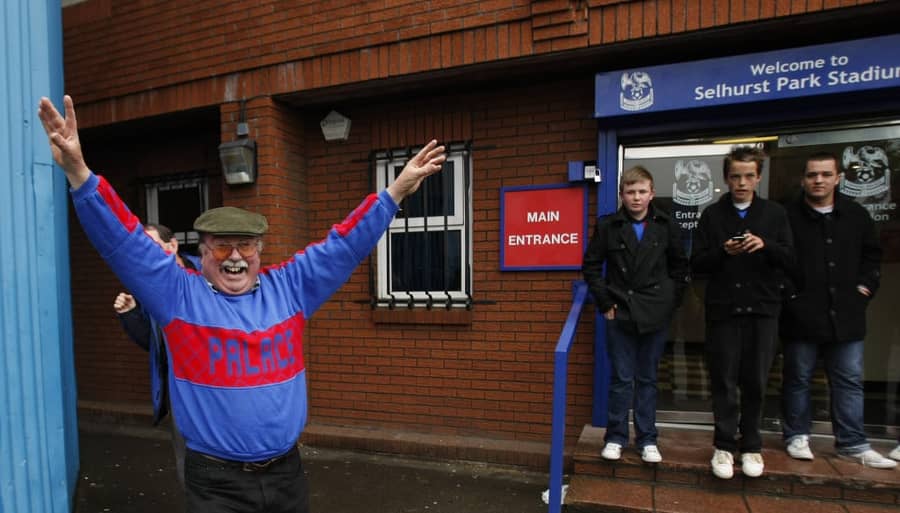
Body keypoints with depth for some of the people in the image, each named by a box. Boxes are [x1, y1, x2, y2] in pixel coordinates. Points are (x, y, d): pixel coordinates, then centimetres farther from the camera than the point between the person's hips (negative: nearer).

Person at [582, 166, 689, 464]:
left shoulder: (666, 226, 3)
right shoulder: (608, 226, -1)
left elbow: (680, 268, 10)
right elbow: (591, 267, 2)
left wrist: (671, 302, 2)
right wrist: (605, 303, -3)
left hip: (655, 316, 1)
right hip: (620, 315, -1)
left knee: (648, 379, 12)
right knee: (621, 379, 6)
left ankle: (647, 439, 24)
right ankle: (616, 437, 19)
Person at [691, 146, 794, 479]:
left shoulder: (775, 213, 9)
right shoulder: (712, 214, 5)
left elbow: (789, 258, 4)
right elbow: (697, 264, 1)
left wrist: (765, 245, -16)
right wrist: (723, 252, -17)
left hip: (763, 309, 1)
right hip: (723, 309, -1)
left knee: (756, 382, 7)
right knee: (724, 382, 3)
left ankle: (752, 446, 22)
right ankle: (724, 446, 15)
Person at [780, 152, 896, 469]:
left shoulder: (856, 214, 7)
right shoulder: (787, 216, -9)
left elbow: (872, 253, 19)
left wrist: (866, 285, 8)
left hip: (845, 314, 4)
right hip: (801, 314, -4)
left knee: (849, 381, 11)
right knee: (797, 378, 8)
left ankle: (852, 443, 23)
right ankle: (797, 435, 23)